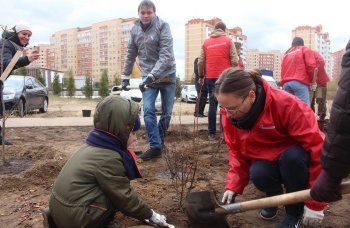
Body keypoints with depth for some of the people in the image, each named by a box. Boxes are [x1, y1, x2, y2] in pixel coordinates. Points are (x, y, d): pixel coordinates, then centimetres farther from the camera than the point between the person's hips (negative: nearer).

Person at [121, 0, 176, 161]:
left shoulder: (162, 26, -10)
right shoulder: (135, 30, 3)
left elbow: (166, 54, -21)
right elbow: (131, 55, 12)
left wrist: (153, 75, -30)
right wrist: (125, 76, 11)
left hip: (166, 73, -2)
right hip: (148, 75, 3)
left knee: (167, 112, 5)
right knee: (148, 110, -11)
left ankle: (159, 141, 26)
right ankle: (155, 147, -5)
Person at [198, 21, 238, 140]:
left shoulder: (206, 42, 11)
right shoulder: (228, 41, 4)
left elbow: (201, 62, 7)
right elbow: (234, 61, -3)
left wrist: (201, 76, 17)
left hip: (211, 78, 2)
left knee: (212, 105, 5)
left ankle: (211, 133, 5)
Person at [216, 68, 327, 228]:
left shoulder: (286, 104, -32)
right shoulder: (230, 113, -17)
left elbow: (317, 146, -29)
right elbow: (237, 151, -5)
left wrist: (315, 203, -26)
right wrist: (233, 186, -19)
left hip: (295, 158, -2)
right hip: (267, 161, 3)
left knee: (292, 157, -36)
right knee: (257, 174, -30)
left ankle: (295, 211, -7)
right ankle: (274, 195, 8)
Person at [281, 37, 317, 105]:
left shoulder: (286, 54, 30)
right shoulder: (305, 50, 15)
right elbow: (311, 66, 0)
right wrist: (310, 80, 11)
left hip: (286, 83, 5)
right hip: (300, 83, -5)